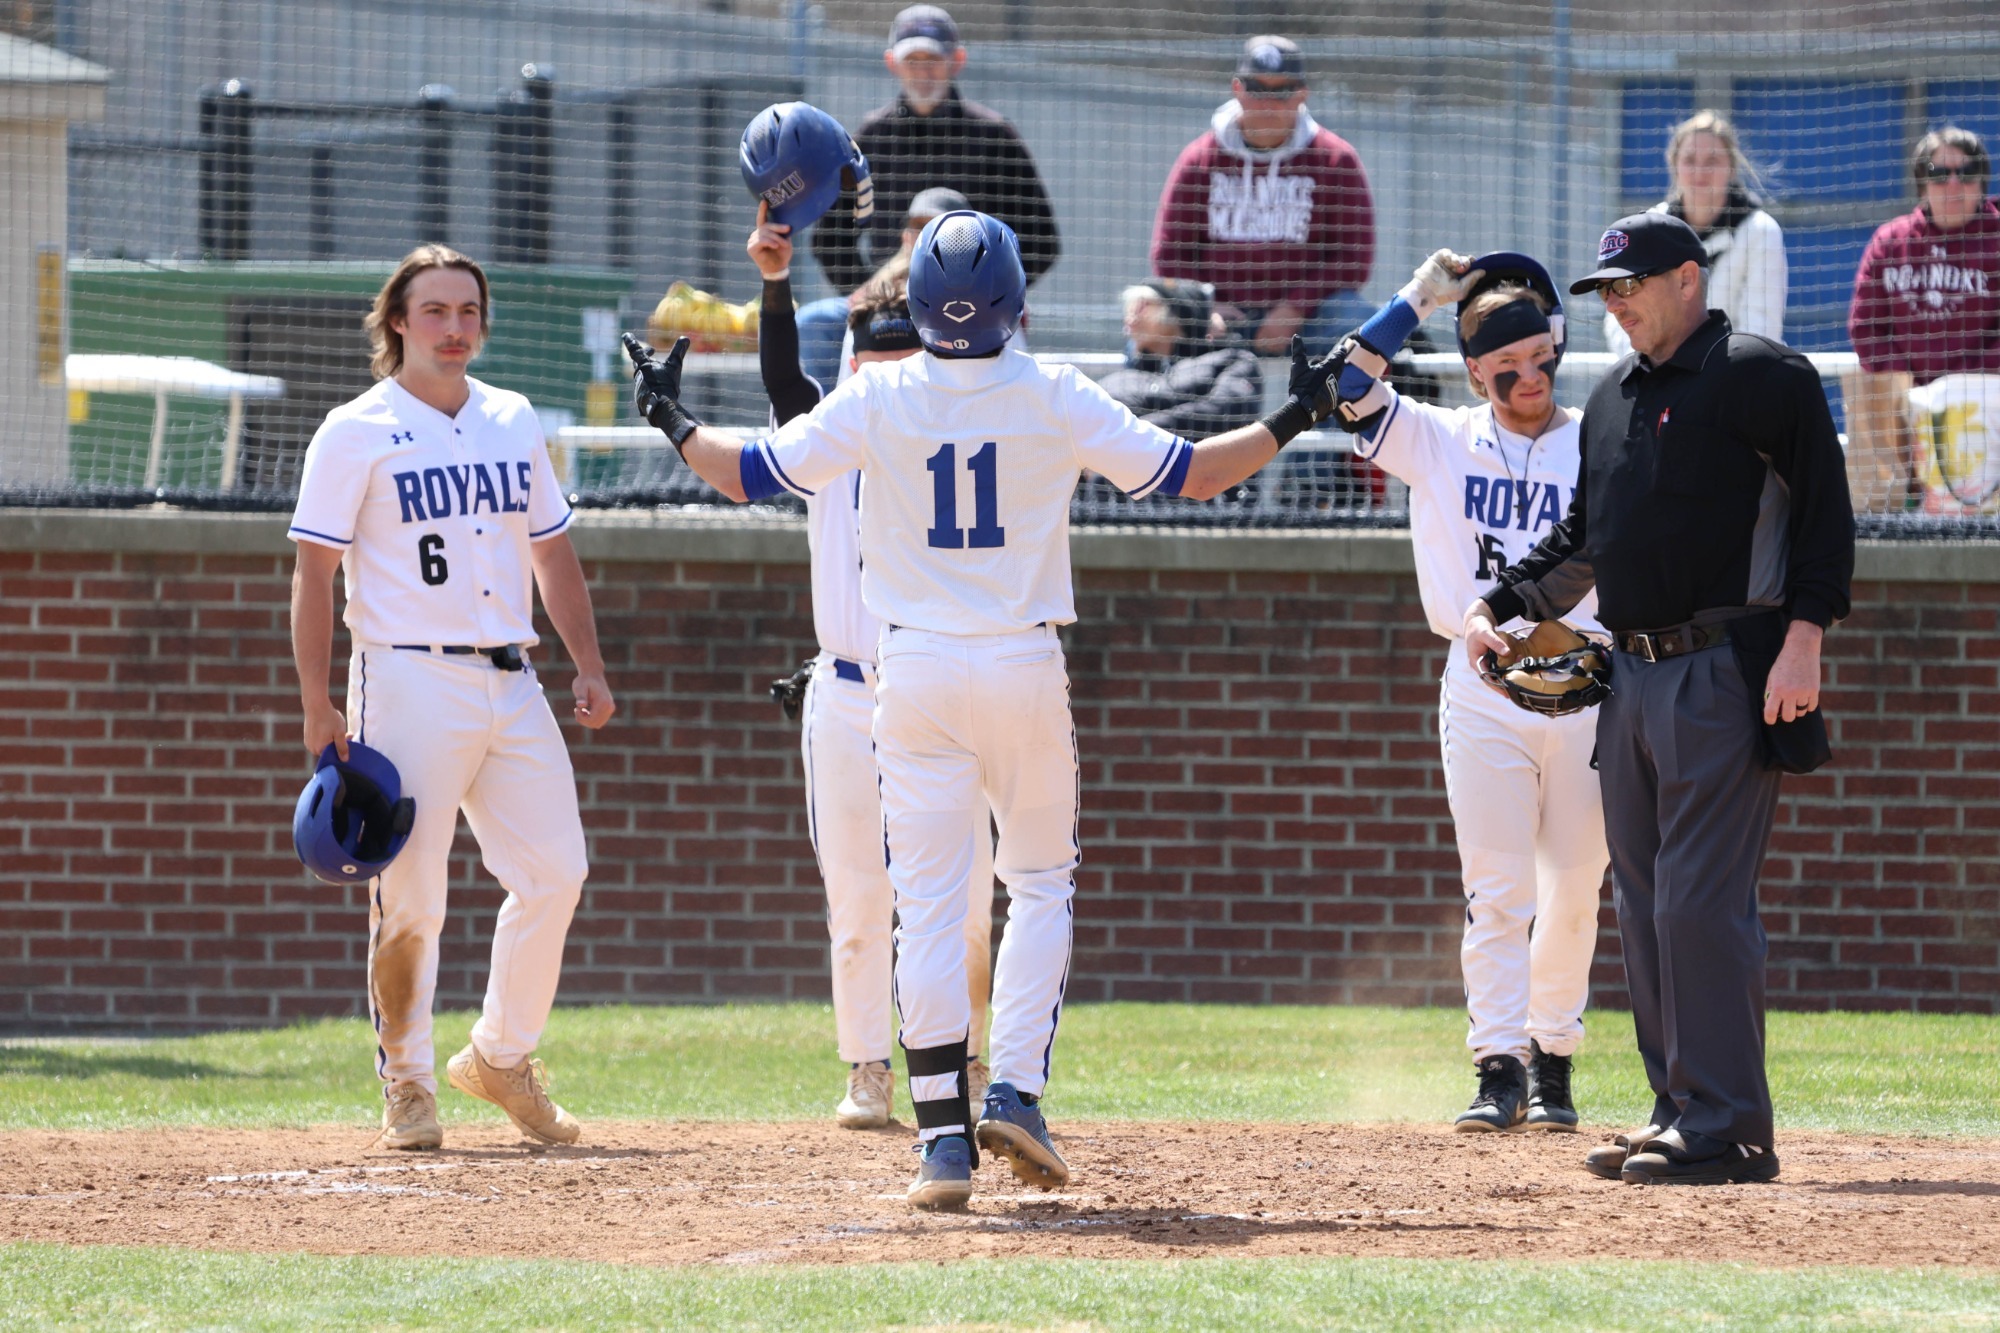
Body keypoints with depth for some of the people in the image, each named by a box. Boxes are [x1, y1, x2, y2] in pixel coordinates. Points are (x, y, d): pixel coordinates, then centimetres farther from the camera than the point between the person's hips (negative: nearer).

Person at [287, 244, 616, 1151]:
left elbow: (552, 553, 21)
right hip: (409, 681, -5)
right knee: (410, 895, -7)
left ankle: (501, 1057, 16)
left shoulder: (514, 423, 15)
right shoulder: (356, 432, -1)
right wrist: (317, 705, -11)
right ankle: (407, 1083, 5)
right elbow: (315, 573, -4)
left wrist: (588, 665, 10)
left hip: (511, 683, 5)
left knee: (555, 870, -1)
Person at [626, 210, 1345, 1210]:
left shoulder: (878, 399, -4)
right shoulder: (1055, 399, -4)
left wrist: (673, 422, 16)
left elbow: (752, 475, -1)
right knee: (1041, 882, 15)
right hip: (1025, 667, 0)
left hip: (914, 674, 0)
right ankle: (1015, 1089, -1)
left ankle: (943, 1133, -3)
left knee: (927, 902, 2)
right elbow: (1189, 474, 0)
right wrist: (1291, 420, 13)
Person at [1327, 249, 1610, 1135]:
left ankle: (1553, 1063, 15)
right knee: (1496, 890, -6)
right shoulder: (1441, 443, 5)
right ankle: (1499, 1069, -5)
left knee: (1573, 893, 4)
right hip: (1483, 688, -1)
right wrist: (1418, 299, -5)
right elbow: (1347, 387, -6)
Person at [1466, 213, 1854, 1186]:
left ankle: (1728, 1129, -12)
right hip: (1634, 671, 9)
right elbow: (1581, 539, 25)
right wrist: (1500, 606, 11)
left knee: (1701, 896, -13)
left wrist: (1803, 635, -20)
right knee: (1644, 902, 10)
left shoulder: (1760, 377, -7)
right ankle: (1679, 1113, 16)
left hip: (1724, 675, -9)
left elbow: (1825, 511, -11)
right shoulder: (1614, 398, 18)